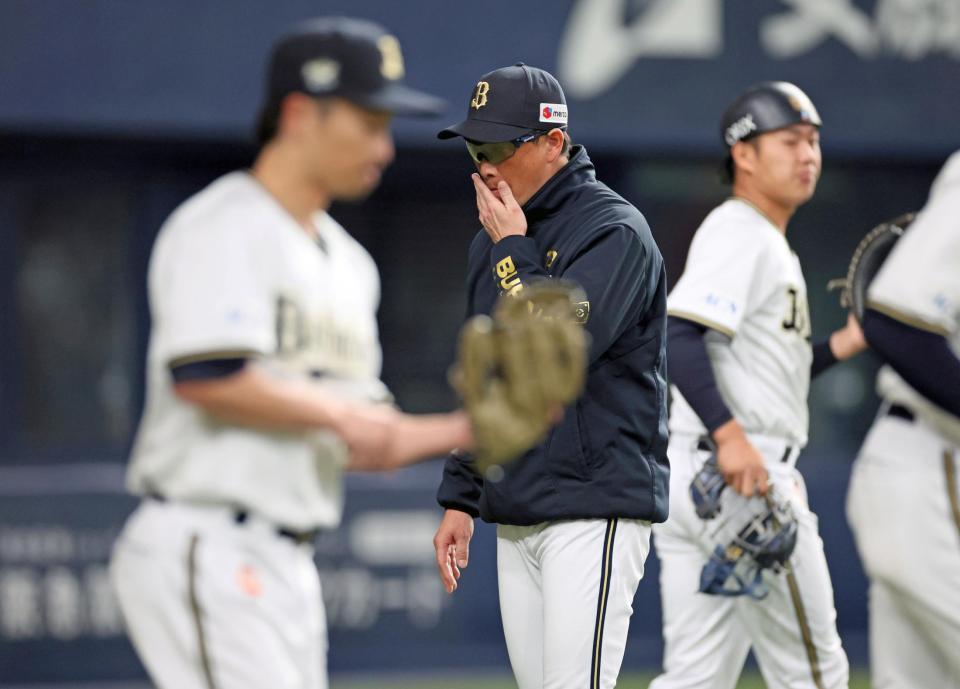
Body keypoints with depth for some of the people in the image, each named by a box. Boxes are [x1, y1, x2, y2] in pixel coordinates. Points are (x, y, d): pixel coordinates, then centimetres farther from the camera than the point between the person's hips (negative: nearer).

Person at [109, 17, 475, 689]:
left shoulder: (347, 261, 19)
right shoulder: (221, 228, -9)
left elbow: (357, 444, 21)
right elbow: (204, 376, -24)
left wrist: (461, 431, 5)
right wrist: (338, 412, -15)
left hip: (288, 567, 9)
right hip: (205, 551, -9)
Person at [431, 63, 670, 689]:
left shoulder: (614, 232, -10)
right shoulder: (496, 241, 16)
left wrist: (513, 250, -11)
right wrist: (460, 495, 19)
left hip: (596, 510, -8)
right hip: (515, 516, 8)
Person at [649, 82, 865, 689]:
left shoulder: (771, 248, 24)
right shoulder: (737, 232, -8)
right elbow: (677, 336, -22)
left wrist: (841, 345, 15)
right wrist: (729, 434, -33)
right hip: (742, 482, -10)